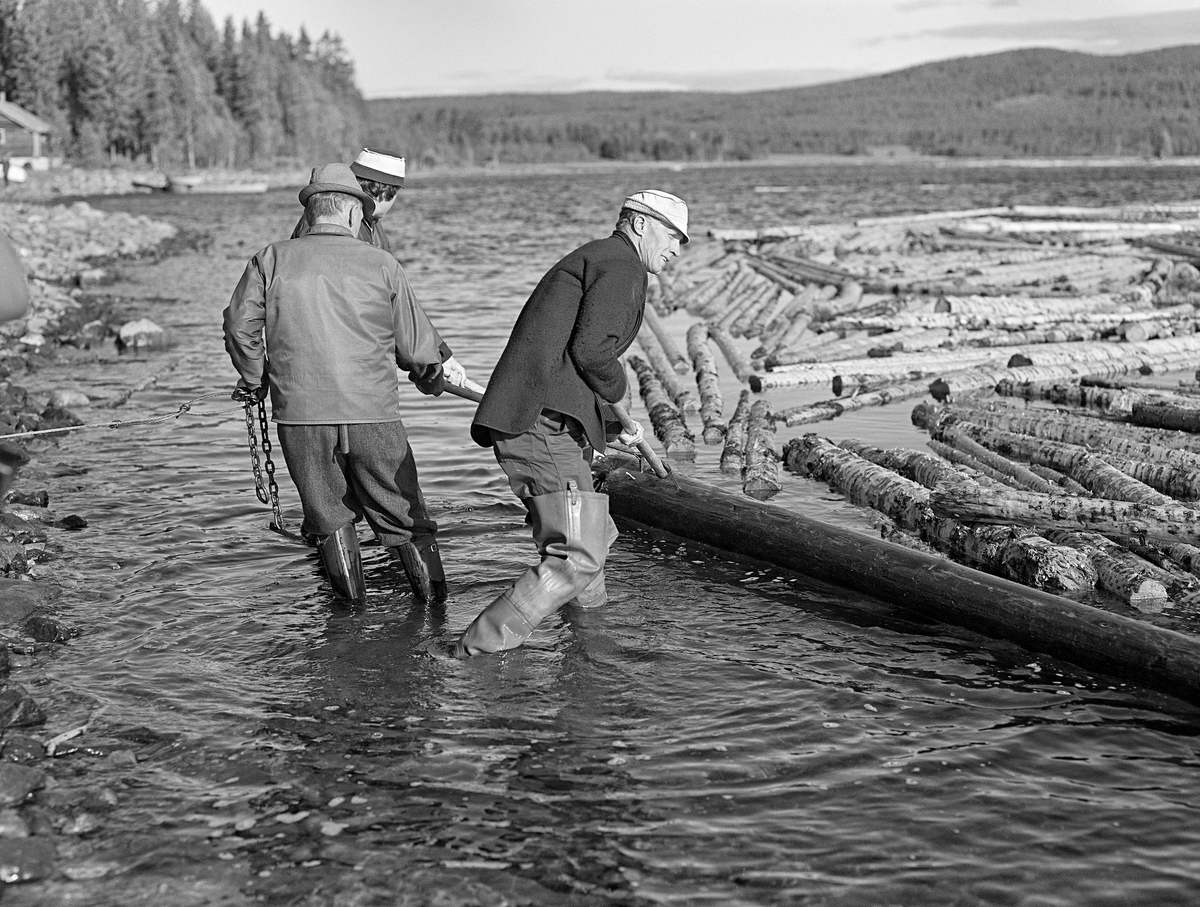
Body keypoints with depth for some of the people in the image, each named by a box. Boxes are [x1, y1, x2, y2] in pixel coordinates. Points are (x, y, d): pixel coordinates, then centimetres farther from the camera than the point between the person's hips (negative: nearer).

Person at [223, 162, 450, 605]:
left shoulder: (272, 259, 3)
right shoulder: (382, 264, 2)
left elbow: (240, 326, 2)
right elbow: (418, 345, 5)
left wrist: (254, 379, 19)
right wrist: (430, 377, 26)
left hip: (300, 413, 1)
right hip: (372, 413, -1)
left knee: (329, 514, 16)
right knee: (403, 515, 11)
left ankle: (352, 603, 21)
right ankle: (434, 599, 15)